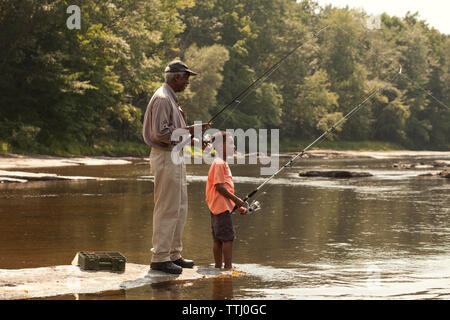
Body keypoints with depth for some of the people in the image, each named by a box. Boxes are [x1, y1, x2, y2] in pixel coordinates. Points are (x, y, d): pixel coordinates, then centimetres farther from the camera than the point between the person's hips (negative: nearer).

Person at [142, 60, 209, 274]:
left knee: (180, 208, 14)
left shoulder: (171, 98, 19)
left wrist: (190, 138, 12)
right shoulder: (162, 99, -15)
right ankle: (160, 258, -4)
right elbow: (160, 133, -22)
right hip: (166, 158, -11)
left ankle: (174, 255, 20)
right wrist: (188, 131, -17)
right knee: (167, 209, -8)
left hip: (175, 159, 11)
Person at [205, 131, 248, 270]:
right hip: (221, 206, -10)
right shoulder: (219, 163, -13)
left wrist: (238, 206, 18)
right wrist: (236, 200, -13)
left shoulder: (223, 163, 19)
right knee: (228, 237, -10)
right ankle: (228, 266, -10)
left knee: (218, 238, 10)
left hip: (218, 206, 10)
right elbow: (219, 186, -18)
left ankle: (218, 266, 13)